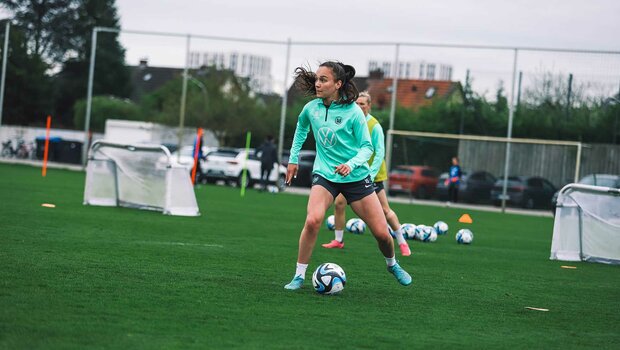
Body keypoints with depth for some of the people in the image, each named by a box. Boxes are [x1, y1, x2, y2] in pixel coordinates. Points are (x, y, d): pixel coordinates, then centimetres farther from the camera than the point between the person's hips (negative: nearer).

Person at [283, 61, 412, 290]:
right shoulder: (311, 108, -3)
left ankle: (392, 265, 35)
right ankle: (299, 276, -13)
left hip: (356, 177, -1)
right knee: (312, 220, -27)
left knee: (381, 232, 2)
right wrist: (293, 159, 20)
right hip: (325, 175, 1)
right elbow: (301, 128, 21)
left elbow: (367, 147, -8)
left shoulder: (352, 112, -14)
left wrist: (351, 164, -26)